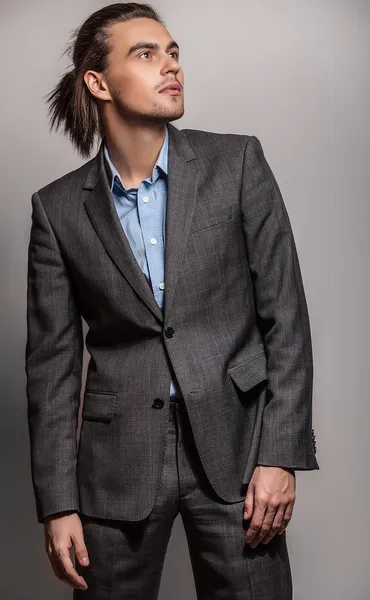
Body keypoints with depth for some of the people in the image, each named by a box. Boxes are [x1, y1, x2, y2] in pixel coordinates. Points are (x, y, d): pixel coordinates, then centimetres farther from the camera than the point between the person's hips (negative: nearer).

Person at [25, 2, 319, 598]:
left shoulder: (237, 163, -1)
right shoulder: (59, 207, 1)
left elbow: (285, 317, -2)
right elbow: (53, 362, 3)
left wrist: (280, 457, -7)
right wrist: (57, 505, 0)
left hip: (232, 443, 0)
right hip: (119, 456, 1)